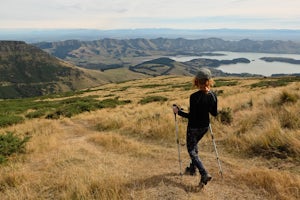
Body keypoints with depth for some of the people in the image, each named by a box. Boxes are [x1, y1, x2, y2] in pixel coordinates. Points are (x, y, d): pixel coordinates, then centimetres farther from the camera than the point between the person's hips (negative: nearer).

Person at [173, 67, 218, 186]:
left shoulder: (194, 97, -25)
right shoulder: (213, 95, -7)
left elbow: (191, 116, -21)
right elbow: (214, 113, 2)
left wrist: (178, 111, -10)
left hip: (194, 127, -6)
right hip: (205, 126, 7)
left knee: (191, 150, 8)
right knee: (194, 145, 28)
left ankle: (204, 174, -5)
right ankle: (192, 168, 39)